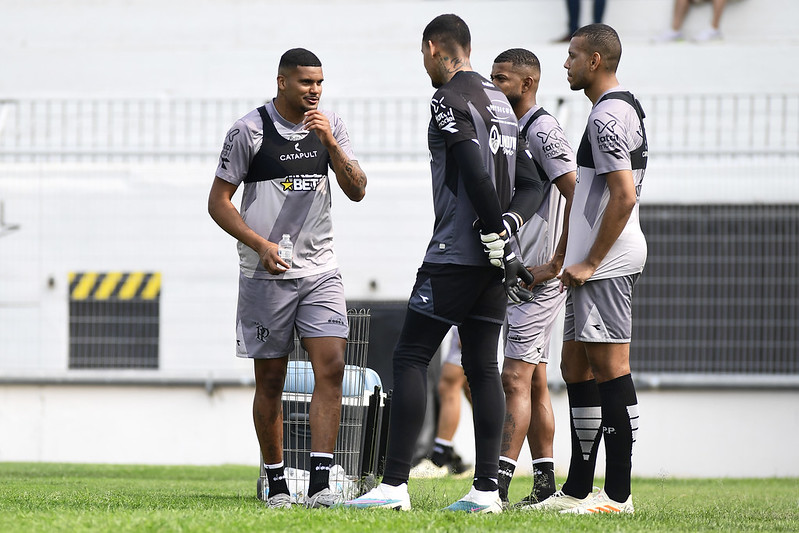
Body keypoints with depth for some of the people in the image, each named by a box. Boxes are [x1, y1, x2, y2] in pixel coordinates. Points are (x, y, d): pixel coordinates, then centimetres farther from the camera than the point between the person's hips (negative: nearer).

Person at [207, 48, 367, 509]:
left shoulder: (330, 126, 7)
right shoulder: (250, 130, -5)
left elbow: (357, 191, 1)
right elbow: (219, 201, -2)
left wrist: (329, 142, -13)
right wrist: (260, 244, -15)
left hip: (320, 268, 3)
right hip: (266, 275, -3)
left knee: (331, 367, -13)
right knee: (271, 379, 3)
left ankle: (320, 483, -15)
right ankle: (276, 484, 14)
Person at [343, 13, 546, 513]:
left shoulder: (450, 99, -10)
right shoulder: (500, 102, 18)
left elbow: (476, 174, -21)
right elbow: (530, 185, 17)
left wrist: (496, 236, -16)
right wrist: (505, 226, 3)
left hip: (455, 253, -8)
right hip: (492, 264, 8)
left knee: (411, 358, -5)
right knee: (482, 366, 8)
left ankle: (394, 484, -11)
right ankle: (487, 488, 5)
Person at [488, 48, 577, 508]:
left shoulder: (543, 131, -13)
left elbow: (579, 198, -22)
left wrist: (556, 264, -20)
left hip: (539, 277, -10)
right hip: (518, 275, 10)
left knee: (516, 379, -13)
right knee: (534, 382, 10)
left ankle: (498, 483, -17)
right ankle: (545, 484, 13)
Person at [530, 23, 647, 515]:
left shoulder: (607, 117, -14)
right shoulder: (627, 108, 18)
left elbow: (624, 196, -22)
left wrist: (590, 263, -18)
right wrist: (575, 261, 22)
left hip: (607, 263, -11)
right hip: (600, 264, 11)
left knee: (610, 369, -9)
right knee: (577, 368, 13)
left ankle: (618, 494, -9)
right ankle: (578, 488, 17)